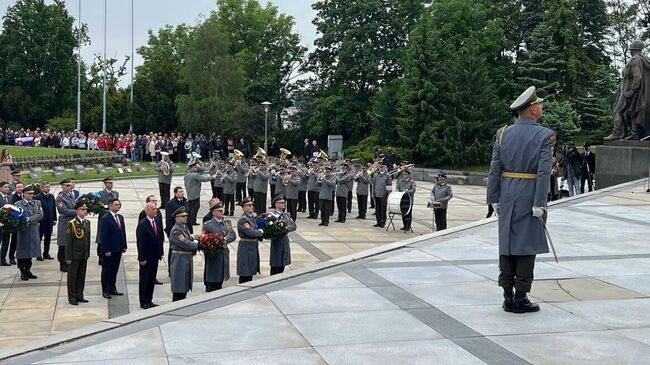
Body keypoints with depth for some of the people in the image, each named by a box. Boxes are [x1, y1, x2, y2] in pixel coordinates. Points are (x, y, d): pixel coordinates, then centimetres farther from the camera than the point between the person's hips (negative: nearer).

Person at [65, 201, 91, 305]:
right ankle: (72, 298, 13)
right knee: (72, 276, 5)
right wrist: (68, 257, -13)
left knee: (82, 276, 12)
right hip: (74, 255, -6)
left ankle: (79, 296, 23)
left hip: (84, 255, 6)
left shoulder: (87, 222, 8)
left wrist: (88, 253, 10)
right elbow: (68, 241, -12)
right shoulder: (71, 224, -12)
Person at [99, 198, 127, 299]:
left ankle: (112, 288, 23)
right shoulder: (105, 219, -13)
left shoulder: (120, 217, 10)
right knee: (106, 270, 4)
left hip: (118, 249, 7)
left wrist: (124, 246, 10)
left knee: (114, 270, 14)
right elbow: (103, 236, -15)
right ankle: (105, 291, 11)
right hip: (109, 250, -7)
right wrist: (106, 250, -18)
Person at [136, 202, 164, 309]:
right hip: (146, 257, -7)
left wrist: (161, 252, 9)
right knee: (144, 280, 5)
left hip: (155, 256, 7)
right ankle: (143, 303, 14)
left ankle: (149, 301, 24)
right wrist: (142, 258, -16)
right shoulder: (142, 224, -16)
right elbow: (140, 242, -16)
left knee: (152, 280, 14)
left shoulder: (157, 220, 4)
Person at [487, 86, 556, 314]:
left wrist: (494, 199, 8)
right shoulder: (545, 135, -7)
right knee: (527, 246, 2)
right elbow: (544, 172, -15)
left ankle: (508, 297, 12)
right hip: (530, 197, -4)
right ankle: (520, 298, 5)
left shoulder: (503, 133, 4)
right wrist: (540, 204, -14)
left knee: (507, 244, 8)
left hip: (507, 196, 4)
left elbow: (494, 169, 3)